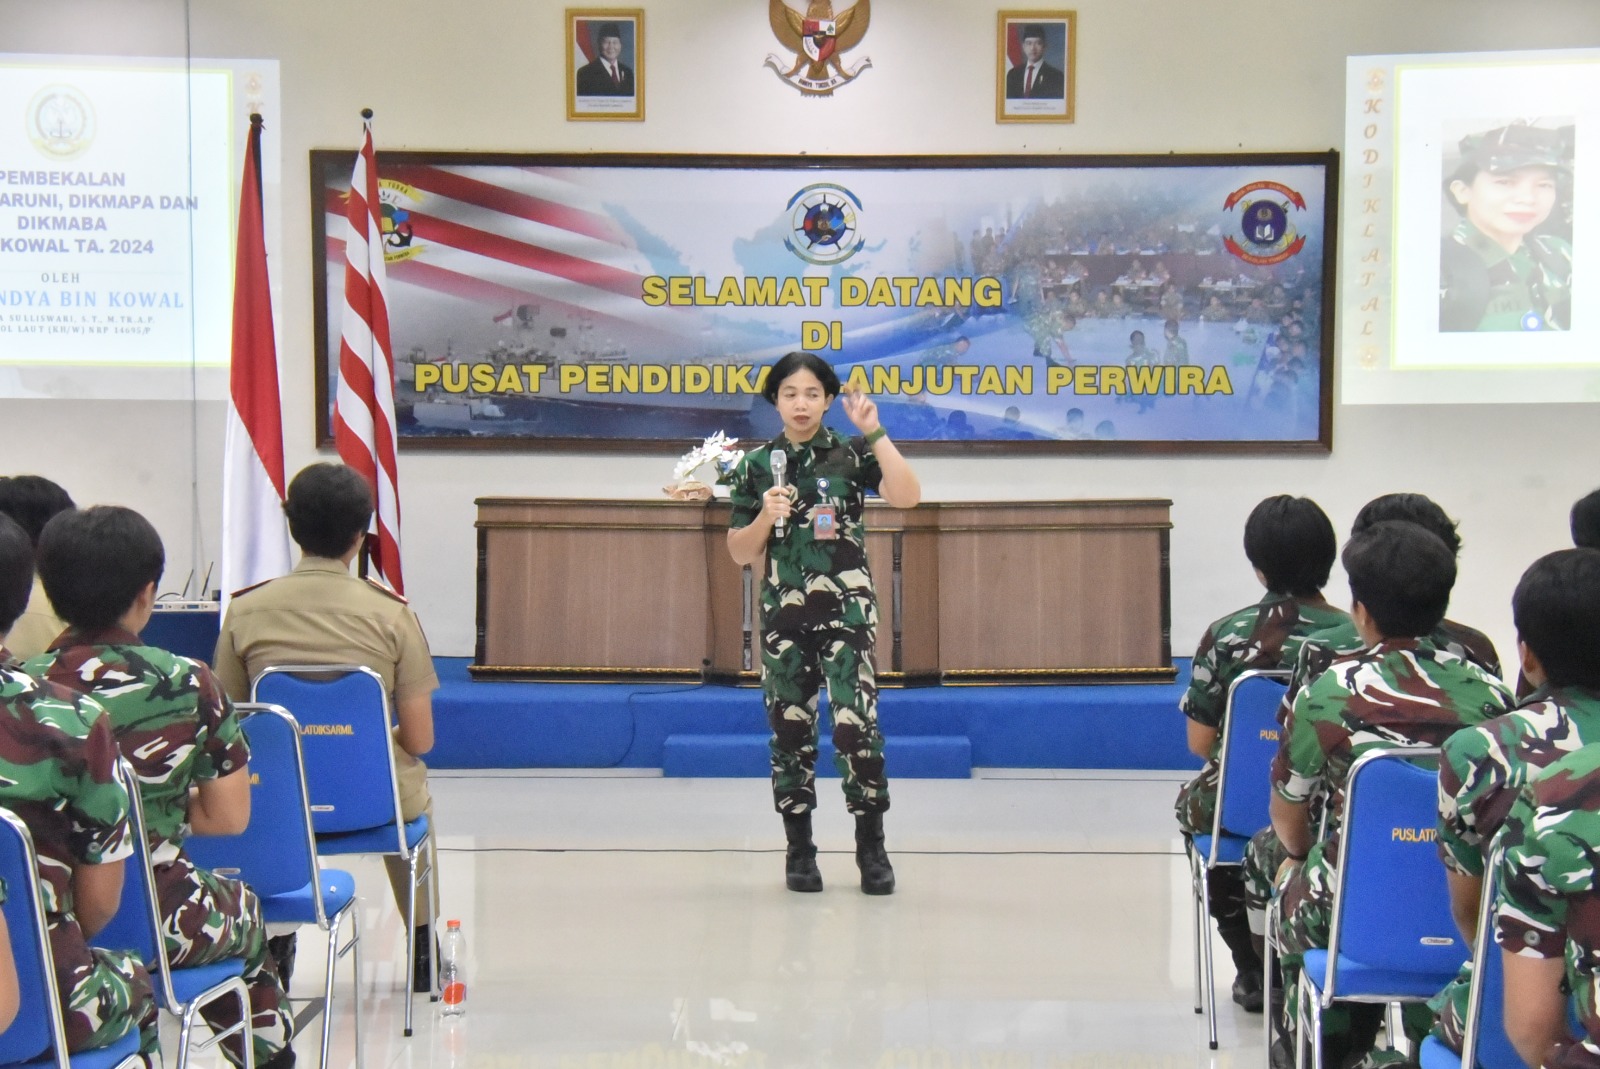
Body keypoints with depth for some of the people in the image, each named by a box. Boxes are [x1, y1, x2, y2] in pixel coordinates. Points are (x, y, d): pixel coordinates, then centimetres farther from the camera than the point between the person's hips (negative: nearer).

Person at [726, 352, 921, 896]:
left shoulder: (850, 454, 0)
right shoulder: (756, 465, 6)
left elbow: (907, 496, -15)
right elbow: (740, 552, 8)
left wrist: (875, 432, -18)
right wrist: (766, 517, -11)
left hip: (846, 606, -3)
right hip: (784, 611, 3)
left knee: (855, 723, -12)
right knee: (789, 728, 5)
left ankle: (871, 848, -1)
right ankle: (799, 851, 15)